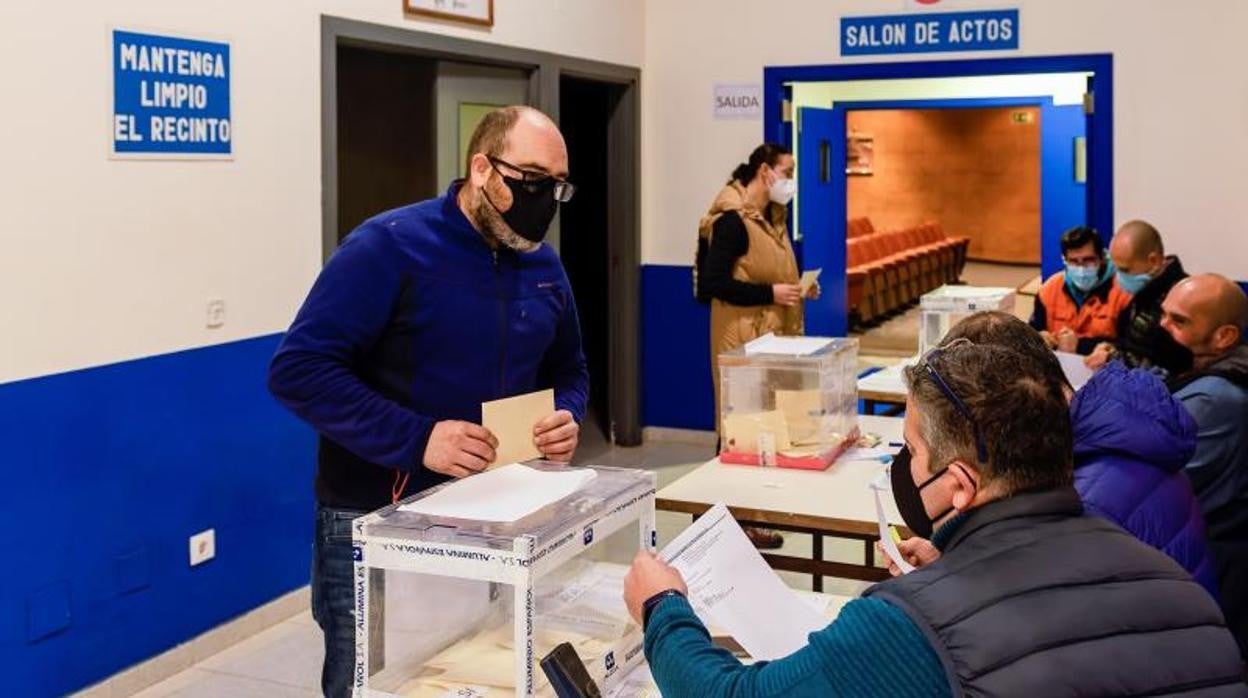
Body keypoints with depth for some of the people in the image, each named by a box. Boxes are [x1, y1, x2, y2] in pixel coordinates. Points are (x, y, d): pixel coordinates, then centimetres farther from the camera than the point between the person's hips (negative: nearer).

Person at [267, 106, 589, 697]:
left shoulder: (543, 266, 6)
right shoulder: (389, 246, -15)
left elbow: (568, 371, 20)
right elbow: (298, 369, -21)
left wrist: (567, 418, -4)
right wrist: (416, 440, -28)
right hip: (376, 523, -6)